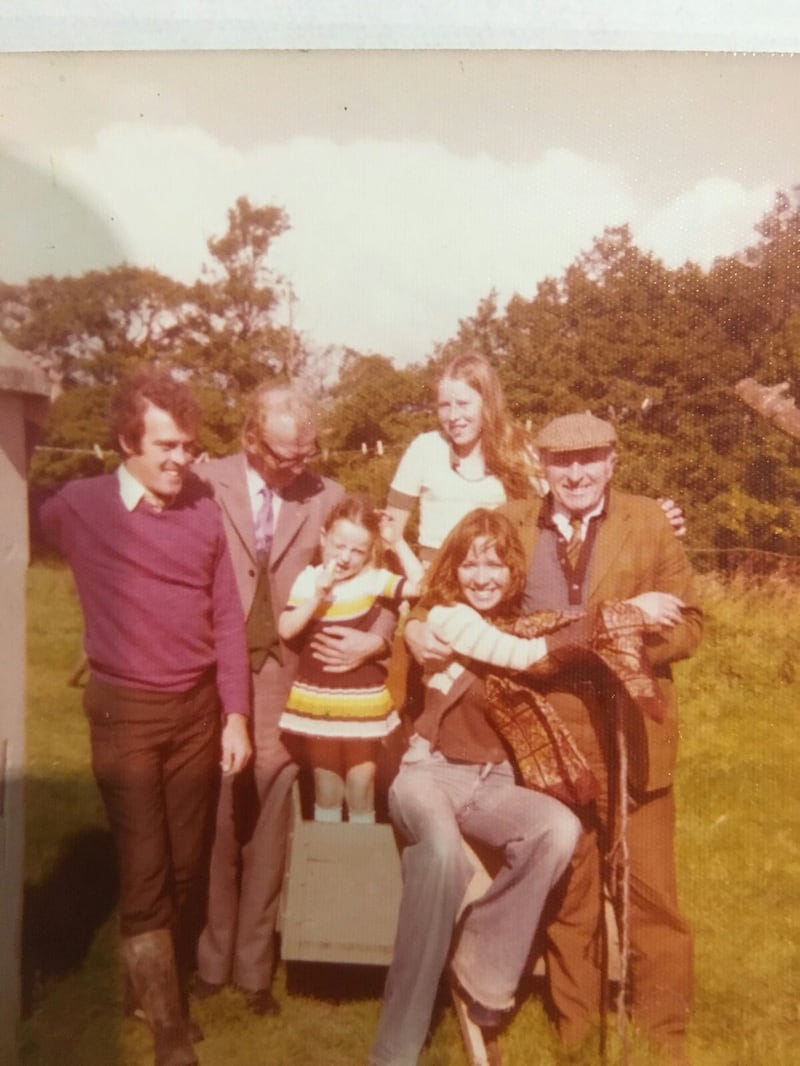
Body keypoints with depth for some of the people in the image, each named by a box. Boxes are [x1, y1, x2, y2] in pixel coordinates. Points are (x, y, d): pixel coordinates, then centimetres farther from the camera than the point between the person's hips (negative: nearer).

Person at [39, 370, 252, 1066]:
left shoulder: (206, 513, 0)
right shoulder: (81, 507, -7)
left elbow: (228, 620, 2)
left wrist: (235, 715, 1)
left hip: (198, 708, 3)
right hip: (125, 713, -2)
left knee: (186, 864, 13)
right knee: (144, 871, 2)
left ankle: (165, 983, 36)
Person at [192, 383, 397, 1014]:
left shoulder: (328, 497, 3)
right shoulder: (207, 485, -3)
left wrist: (375, 639, -11)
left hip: (286, 677, 1)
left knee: (268, 826, 9)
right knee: (214, 821, 10)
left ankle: (254, 965, 28)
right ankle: (211, 960, 31)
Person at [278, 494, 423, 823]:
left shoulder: (373, 579, -5)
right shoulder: (308, 579, -4)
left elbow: (420, 586, -17)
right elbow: (286, 630, -12)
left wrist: (397, 543, -16)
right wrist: (318, 595, -21)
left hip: (363, 701, -1)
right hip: (316, 701, 1)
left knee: (361, 784, 8)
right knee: (326, 786, 14)